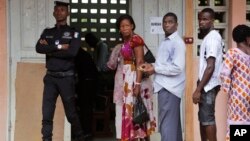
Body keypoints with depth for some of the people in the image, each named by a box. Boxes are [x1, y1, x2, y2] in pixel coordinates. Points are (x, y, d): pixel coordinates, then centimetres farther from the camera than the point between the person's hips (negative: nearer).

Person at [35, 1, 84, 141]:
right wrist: (59, 46, -13)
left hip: (66, 77, -3)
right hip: (50, 77, 3)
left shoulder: (74, 33, 1)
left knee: (71, 113, 6)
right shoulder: (47, 32, 12)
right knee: (47, 114, -4)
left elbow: (72, 52, -16)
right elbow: (39, 48, -6)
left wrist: (50, 49, -9)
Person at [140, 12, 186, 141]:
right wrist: (152, 66, 4)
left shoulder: (177, 42, -13)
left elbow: (177, 68, -21)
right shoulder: (165, 42, 16)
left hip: (169, 88, -10)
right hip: (165, 86, 10)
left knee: (166, 124, -9)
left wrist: (155, 69, -15)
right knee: (173, 123, 15)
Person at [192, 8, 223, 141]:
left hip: (208, 85, -10)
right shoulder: (208, 37, 15)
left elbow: (211, 67, -22)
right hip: (206, 84, 10)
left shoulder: (212, 37, -15)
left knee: (207, 118, -7)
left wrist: (198, 89, -22)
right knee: (203, 117, 13)